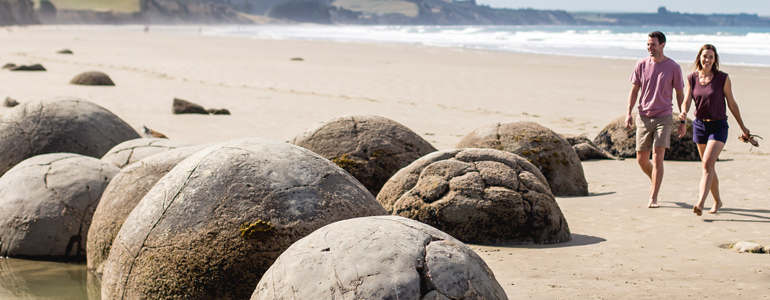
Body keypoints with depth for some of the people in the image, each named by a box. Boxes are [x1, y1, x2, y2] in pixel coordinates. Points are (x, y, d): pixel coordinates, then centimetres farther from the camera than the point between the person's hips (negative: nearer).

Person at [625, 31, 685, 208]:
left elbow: (680, 94, 4)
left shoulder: (673, 67, -2)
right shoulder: (641, 65, 3)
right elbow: (634, 90, 8)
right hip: (644, 117, 3)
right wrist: (628, 113, -4)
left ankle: (653, 197, -7)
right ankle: (655, 181, 36)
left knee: (657, 157, -12)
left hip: (664, 118, -3)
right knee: (641, 160, 6)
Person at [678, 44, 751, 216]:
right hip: (700, 125, 4)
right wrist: (683, 113, -27)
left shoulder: (723, 78, -8)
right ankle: (717, 201, 31)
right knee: (708, 166, 14)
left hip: (718, 126, -4)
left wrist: (742, 127, 7)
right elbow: (687, 101, -3)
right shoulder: (692, 79, 1)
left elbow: (731, 103, 0)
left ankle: (700, 204, -25)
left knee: (707, 164, -18)